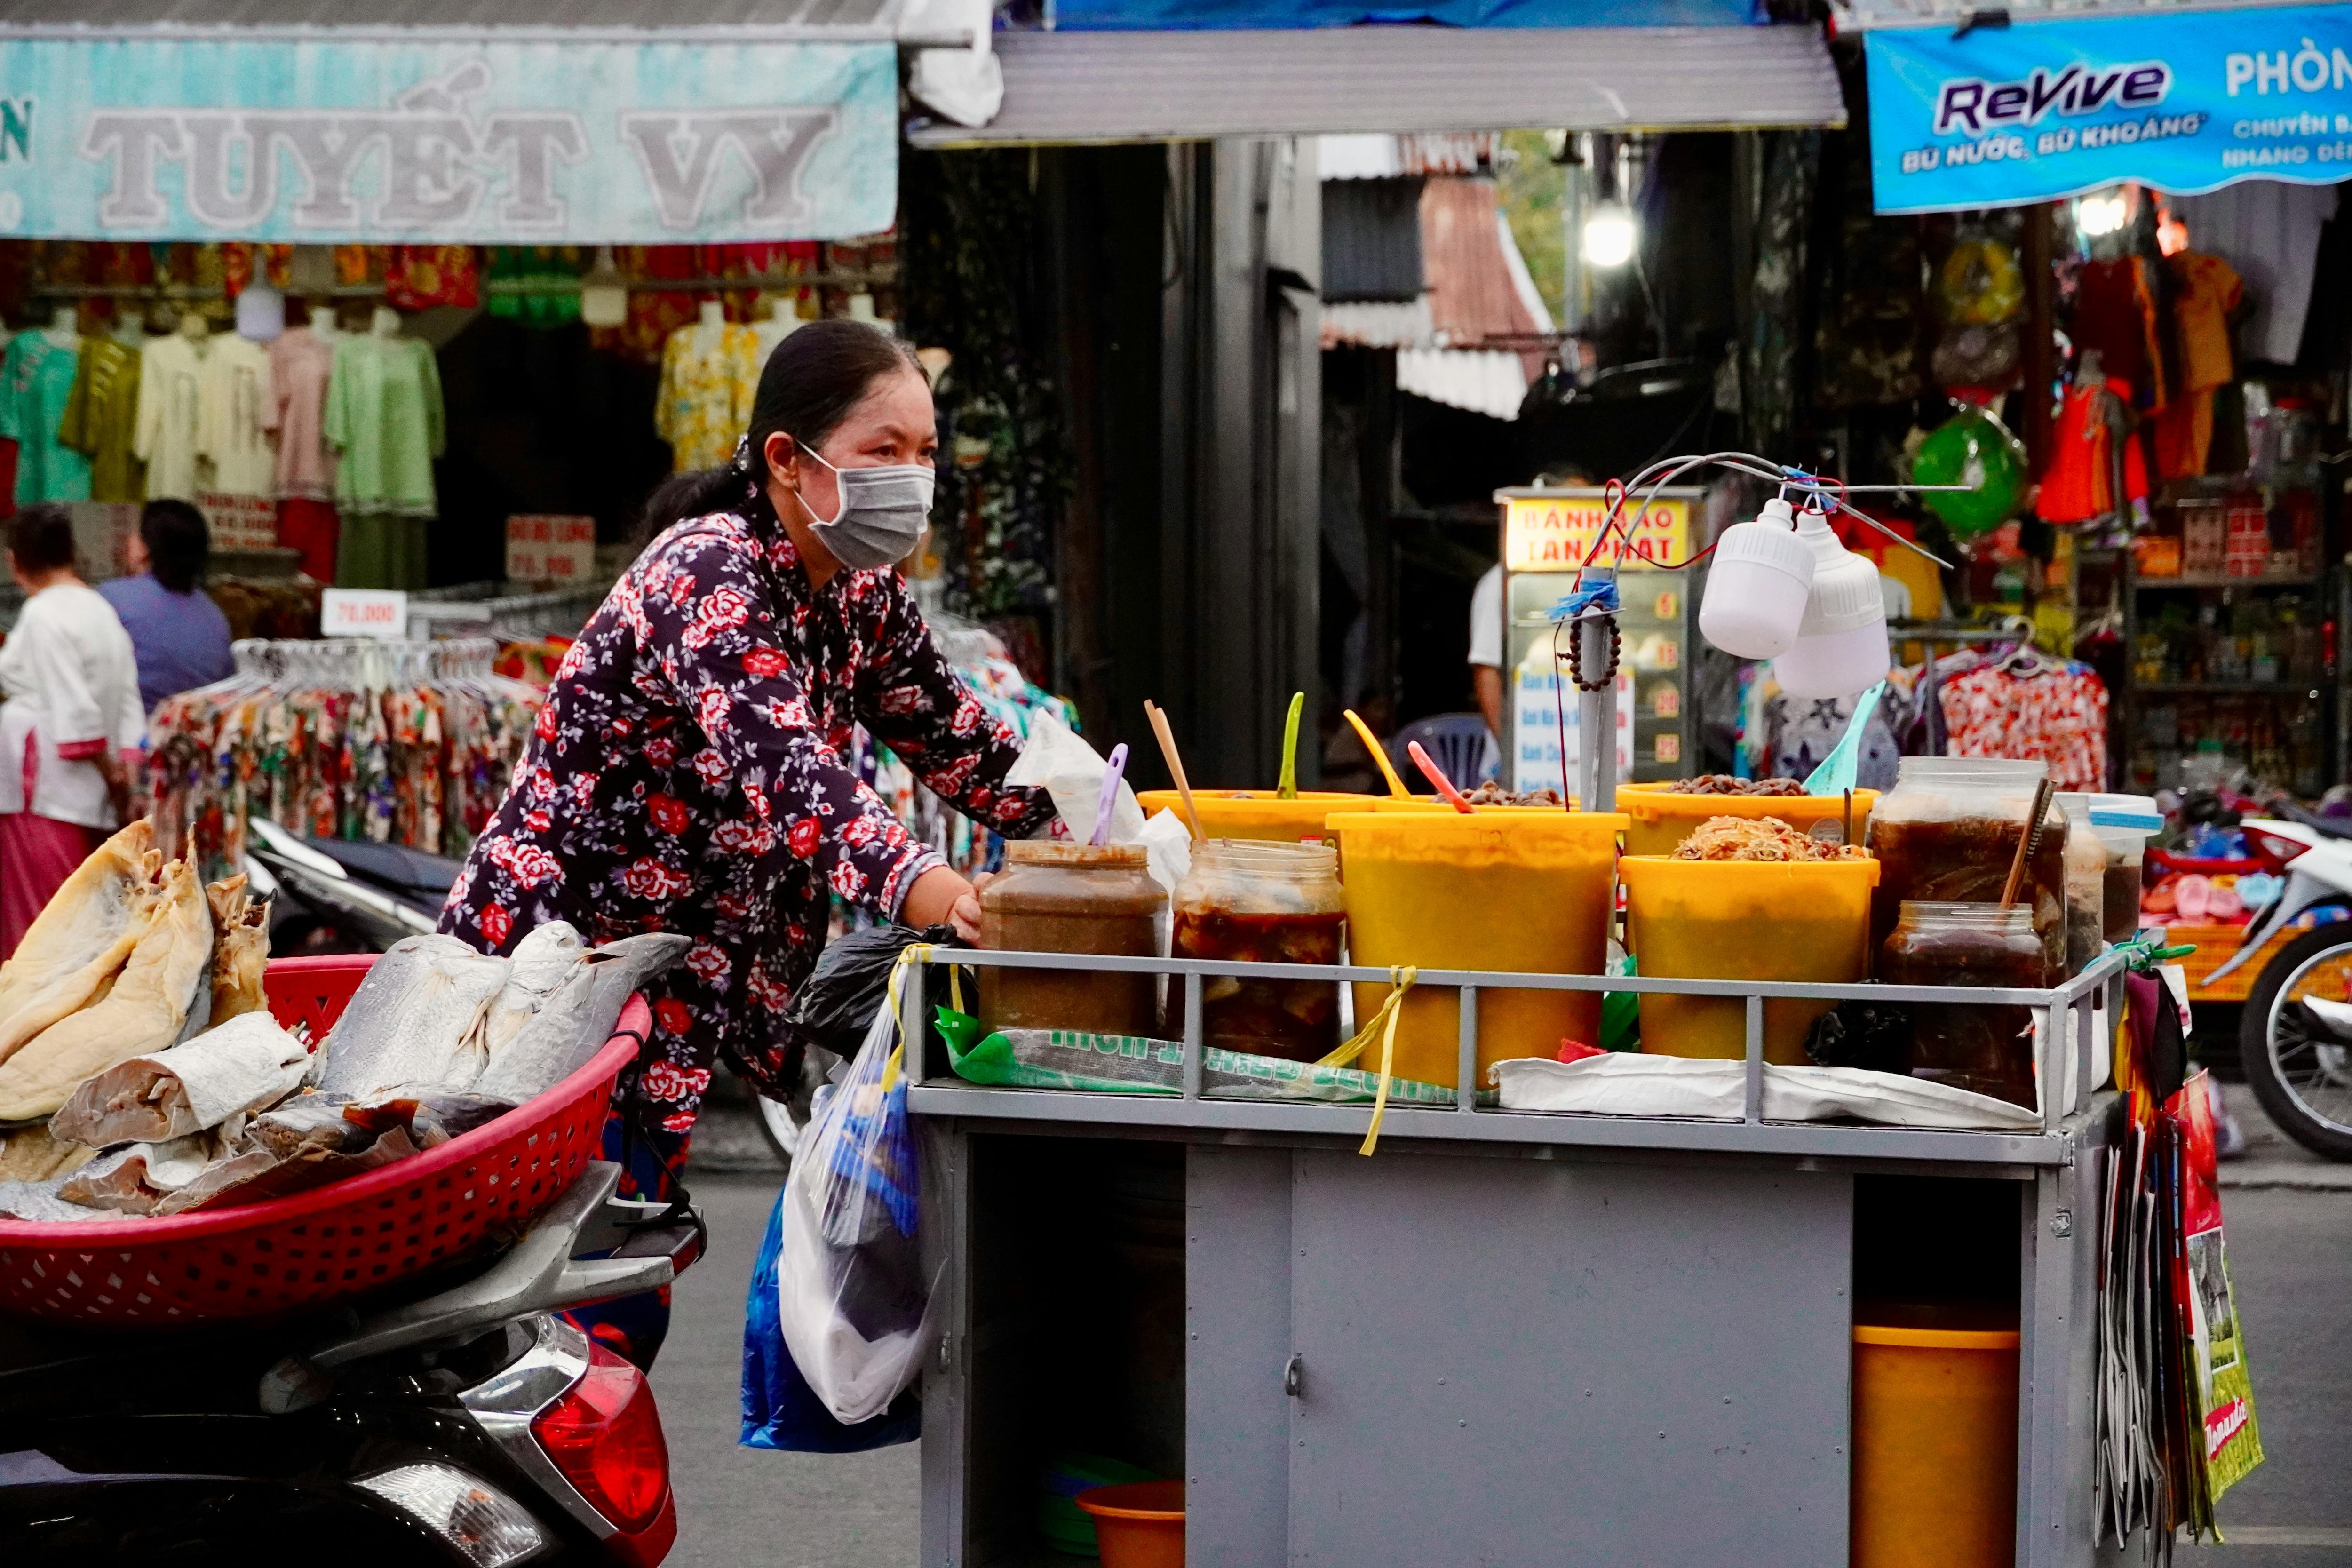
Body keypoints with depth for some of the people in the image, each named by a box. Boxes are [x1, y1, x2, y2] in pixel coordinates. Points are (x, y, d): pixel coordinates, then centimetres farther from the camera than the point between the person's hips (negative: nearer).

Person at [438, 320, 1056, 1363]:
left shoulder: (859, 590, 7)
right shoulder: (712, 574, -23)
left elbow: (952, 737, 15)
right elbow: (780, 763, -40)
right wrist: (913, 882, -57)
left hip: (673, 984, 10)